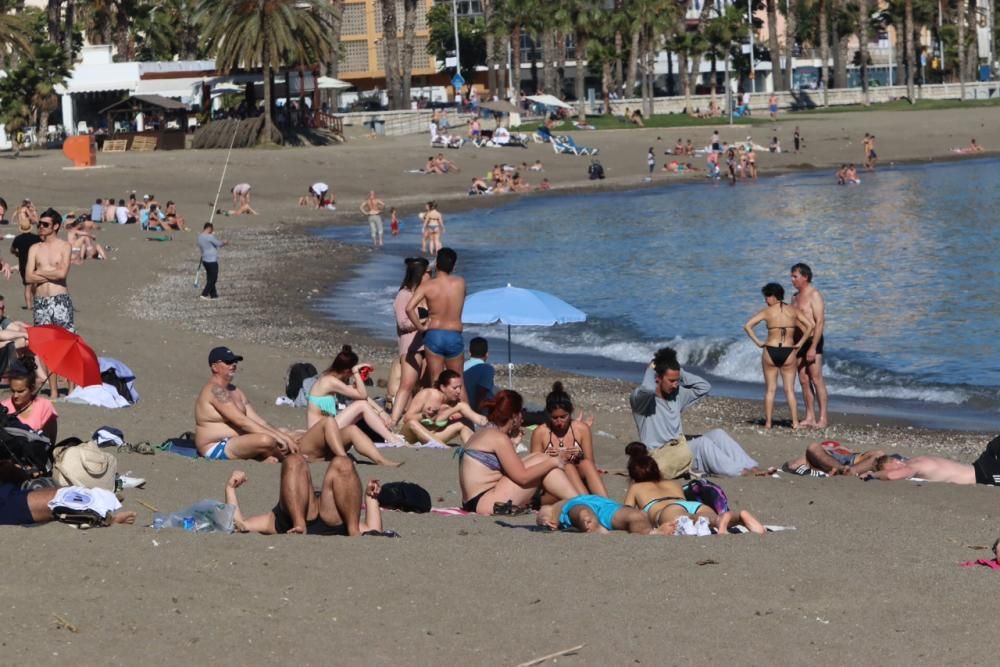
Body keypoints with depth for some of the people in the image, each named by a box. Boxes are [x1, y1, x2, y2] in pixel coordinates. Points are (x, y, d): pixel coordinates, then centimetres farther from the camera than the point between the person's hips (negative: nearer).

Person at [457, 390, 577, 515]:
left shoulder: (482, 435, 18)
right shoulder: (499, 438, -10)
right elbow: (522, 477, -12)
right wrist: (553, 462, -2)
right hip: (487, 504, -10)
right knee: (540, 460, -3)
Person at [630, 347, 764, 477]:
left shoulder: (677, 395, 14)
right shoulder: (640, 398, -9)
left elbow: (704, 386, 17)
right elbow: (647, 388, -33)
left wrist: (680, 373, 8)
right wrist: (650, 369, -11)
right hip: (660, 456, -8)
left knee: (717, 434, -12)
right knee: (702, 442, -27)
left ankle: (751, 468, -24)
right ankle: (739, 472, -30)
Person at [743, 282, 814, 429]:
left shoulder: (767, 312, -2)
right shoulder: (794, 310, 3)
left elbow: (747, 326, -10)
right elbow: (809, 326, -6)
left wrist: (758, 342, -3)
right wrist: (800, 343, -1)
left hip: (770, 351, -1)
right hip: (788, 352, 1)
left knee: (770, 389, 8)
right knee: (789, 390, 8)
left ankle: (768, 422, 8)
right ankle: (795, 422, 3)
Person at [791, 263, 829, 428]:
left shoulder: (814, 295, -11)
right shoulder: (796, 297, 15)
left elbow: (820, 322, -17)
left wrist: (813, 347, -23)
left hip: (812, 341, -8)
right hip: (798, 342, 8)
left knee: (816, 379, -10)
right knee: (804, 381, 6)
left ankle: (822, 418, -9)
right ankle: (809, 417, 9)